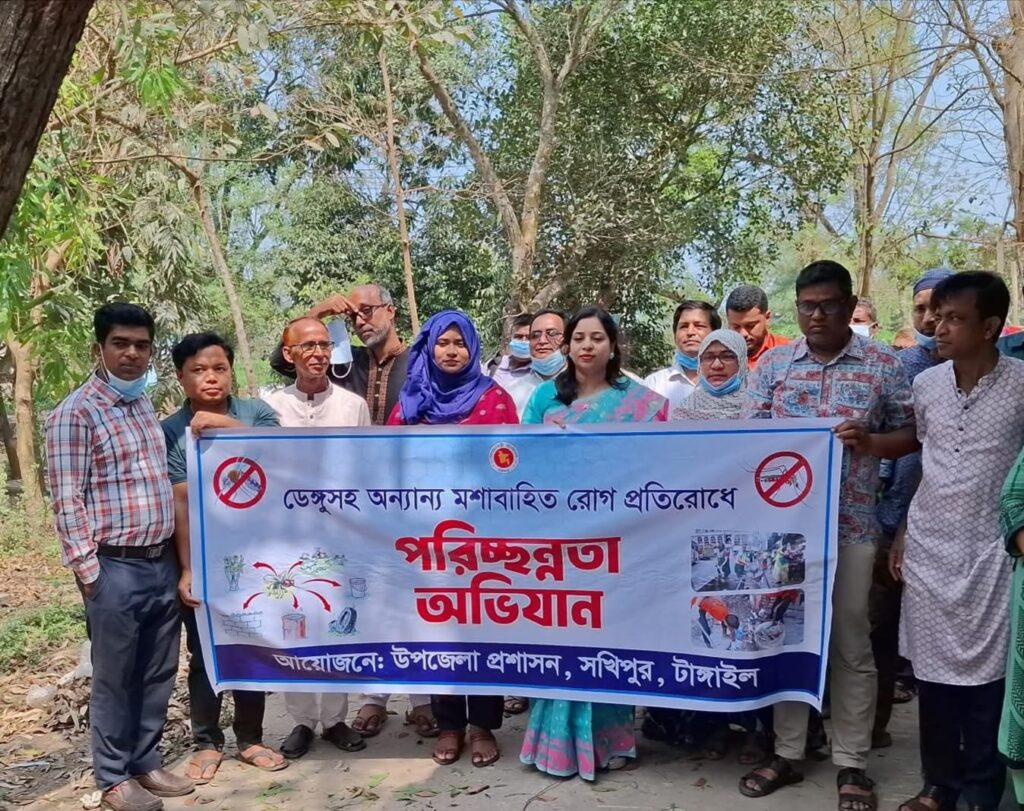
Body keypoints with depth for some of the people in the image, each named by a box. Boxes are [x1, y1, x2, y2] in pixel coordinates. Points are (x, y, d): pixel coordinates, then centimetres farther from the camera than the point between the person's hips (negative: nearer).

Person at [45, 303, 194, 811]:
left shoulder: (146, 406, 12)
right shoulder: (75, 413, -10)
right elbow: (67, 501, -12)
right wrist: (87, 569, -14)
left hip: (162, 563, 7)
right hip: (115, 568, -7)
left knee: (158, 674, 15)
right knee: (114, 677, 7)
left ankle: (145, 763, 30)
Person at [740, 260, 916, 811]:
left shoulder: (883, 365, 3)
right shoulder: (773, 363, 6)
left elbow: (909, 435, 6)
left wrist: (870, 442, -15)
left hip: (850, 525, -1)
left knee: (851, 646, 7)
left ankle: (851, 763, 22)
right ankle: (787, 754, 24)